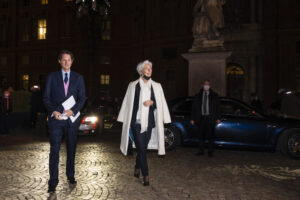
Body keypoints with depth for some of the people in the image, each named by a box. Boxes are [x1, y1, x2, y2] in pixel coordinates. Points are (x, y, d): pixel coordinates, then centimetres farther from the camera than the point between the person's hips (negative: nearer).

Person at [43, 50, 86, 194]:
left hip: (71, 118, 2)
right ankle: (53, 182, 3)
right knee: (54, 150, -4)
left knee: (71, 149, 11)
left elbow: (82, 98, 3)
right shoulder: (52, 77, 6)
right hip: (55, 118, -1)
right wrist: (53, 111, -13)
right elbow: (46, 97, 4)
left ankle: (70, 176, 28)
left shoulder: (78, 78, 8)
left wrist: (73, 111, -13)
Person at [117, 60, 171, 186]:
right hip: (136, 122, -2)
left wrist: (152, 102, -9)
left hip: (149, 123, 2)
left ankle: (137, 168, 36)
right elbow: (128, 103, 8)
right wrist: (126, 120, 7)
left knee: (142, 148, 11)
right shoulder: (133, 86, 5)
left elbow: (161, 103, 11)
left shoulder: (156, 86, 9)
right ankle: (145, 175, -1)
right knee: (141, 149, -8)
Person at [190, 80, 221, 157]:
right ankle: (201, 151, 9)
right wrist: (192, 119, 4)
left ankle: (210, 152, 5)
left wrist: (218, 118, -2)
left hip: (210, 118, -1)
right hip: (201, 118, 1)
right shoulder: (198, 96, 13)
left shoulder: (214, 96, 10)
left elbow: (218, 107, 8)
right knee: (201, 135, 1)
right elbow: (194, 108, 11)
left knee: (210, 135, -2)